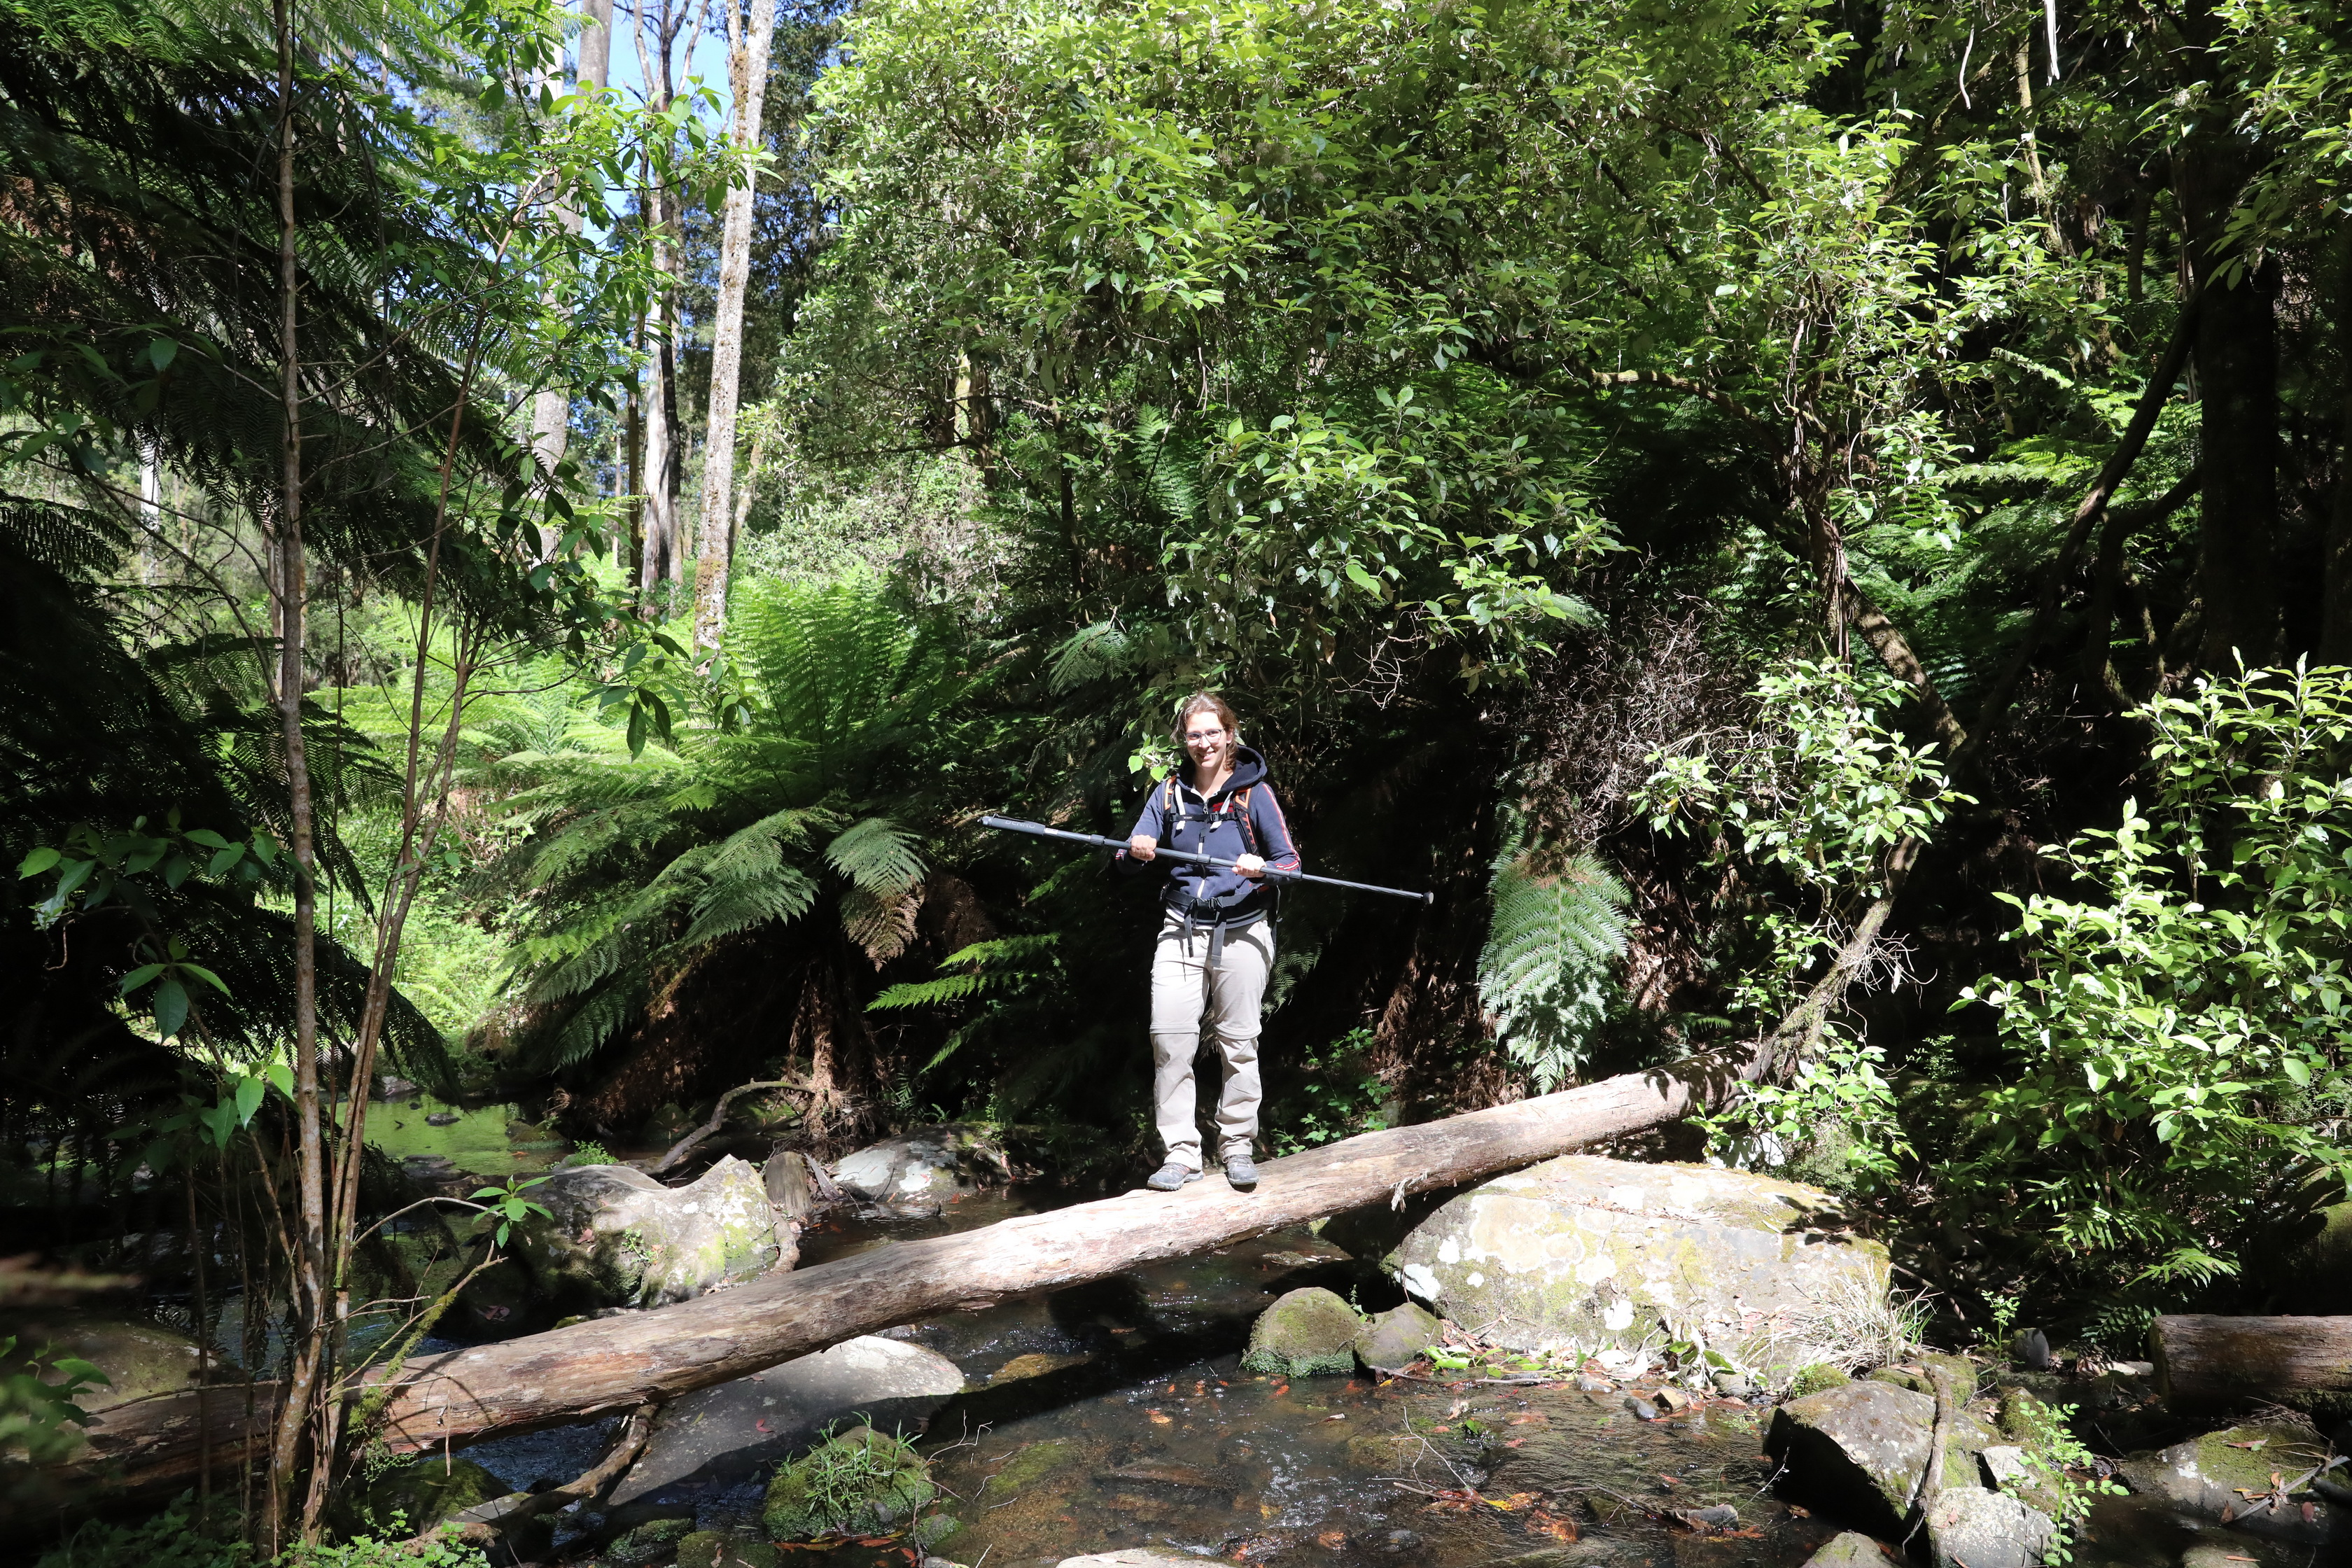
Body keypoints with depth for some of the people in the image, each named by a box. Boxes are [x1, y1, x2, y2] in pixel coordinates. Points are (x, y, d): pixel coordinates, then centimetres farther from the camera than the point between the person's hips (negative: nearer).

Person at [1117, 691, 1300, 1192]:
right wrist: (1137, 852, -17)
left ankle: (1237, 1147, 17)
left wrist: (1262, 868, -22)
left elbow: (1291, 860, 0)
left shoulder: (1254, 792, 0)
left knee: (1239, 1042, 3)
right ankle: (1181, 1154, 2)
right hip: (1181, 929, 2)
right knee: (1169, 1039, -6)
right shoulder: (1170, 791, 8)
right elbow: (1130, 858, 7)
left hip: (1241, 934, -2)